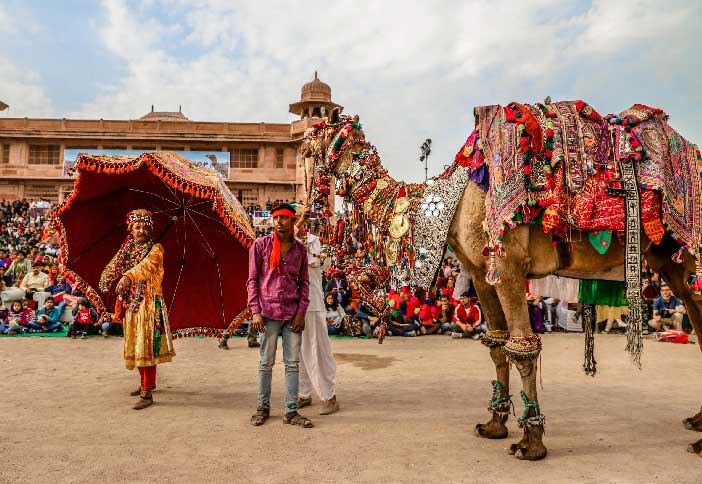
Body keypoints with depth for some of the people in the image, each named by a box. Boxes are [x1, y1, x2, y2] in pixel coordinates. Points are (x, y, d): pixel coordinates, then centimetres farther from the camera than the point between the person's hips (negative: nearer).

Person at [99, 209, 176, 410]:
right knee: (135, 345, 16)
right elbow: (114, 267, 1)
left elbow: (146, 265, -26)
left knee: (147, 345, -9)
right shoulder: (126, 249, 12)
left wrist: (129, 276, -44)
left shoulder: (155, 249, -6)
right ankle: (147, 382, 34)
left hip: (149, 303, -6)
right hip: (130, 303, 7)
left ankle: (147, 393, -7)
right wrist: (108, 281, -21)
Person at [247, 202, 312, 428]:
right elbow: (252, 280, 0)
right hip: (269, 311, -2)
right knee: (266, 363, 7)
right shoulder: (260, 245, 0)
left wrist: (301, 312, 0)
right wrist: (255, 311, -7)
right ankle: (263, 408, 22)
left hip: (293, 313, 3)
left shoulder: (300, 249, 7)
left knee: (293, 363, 5)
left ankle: (291, 411, 15)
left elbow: (304, 283, 9)